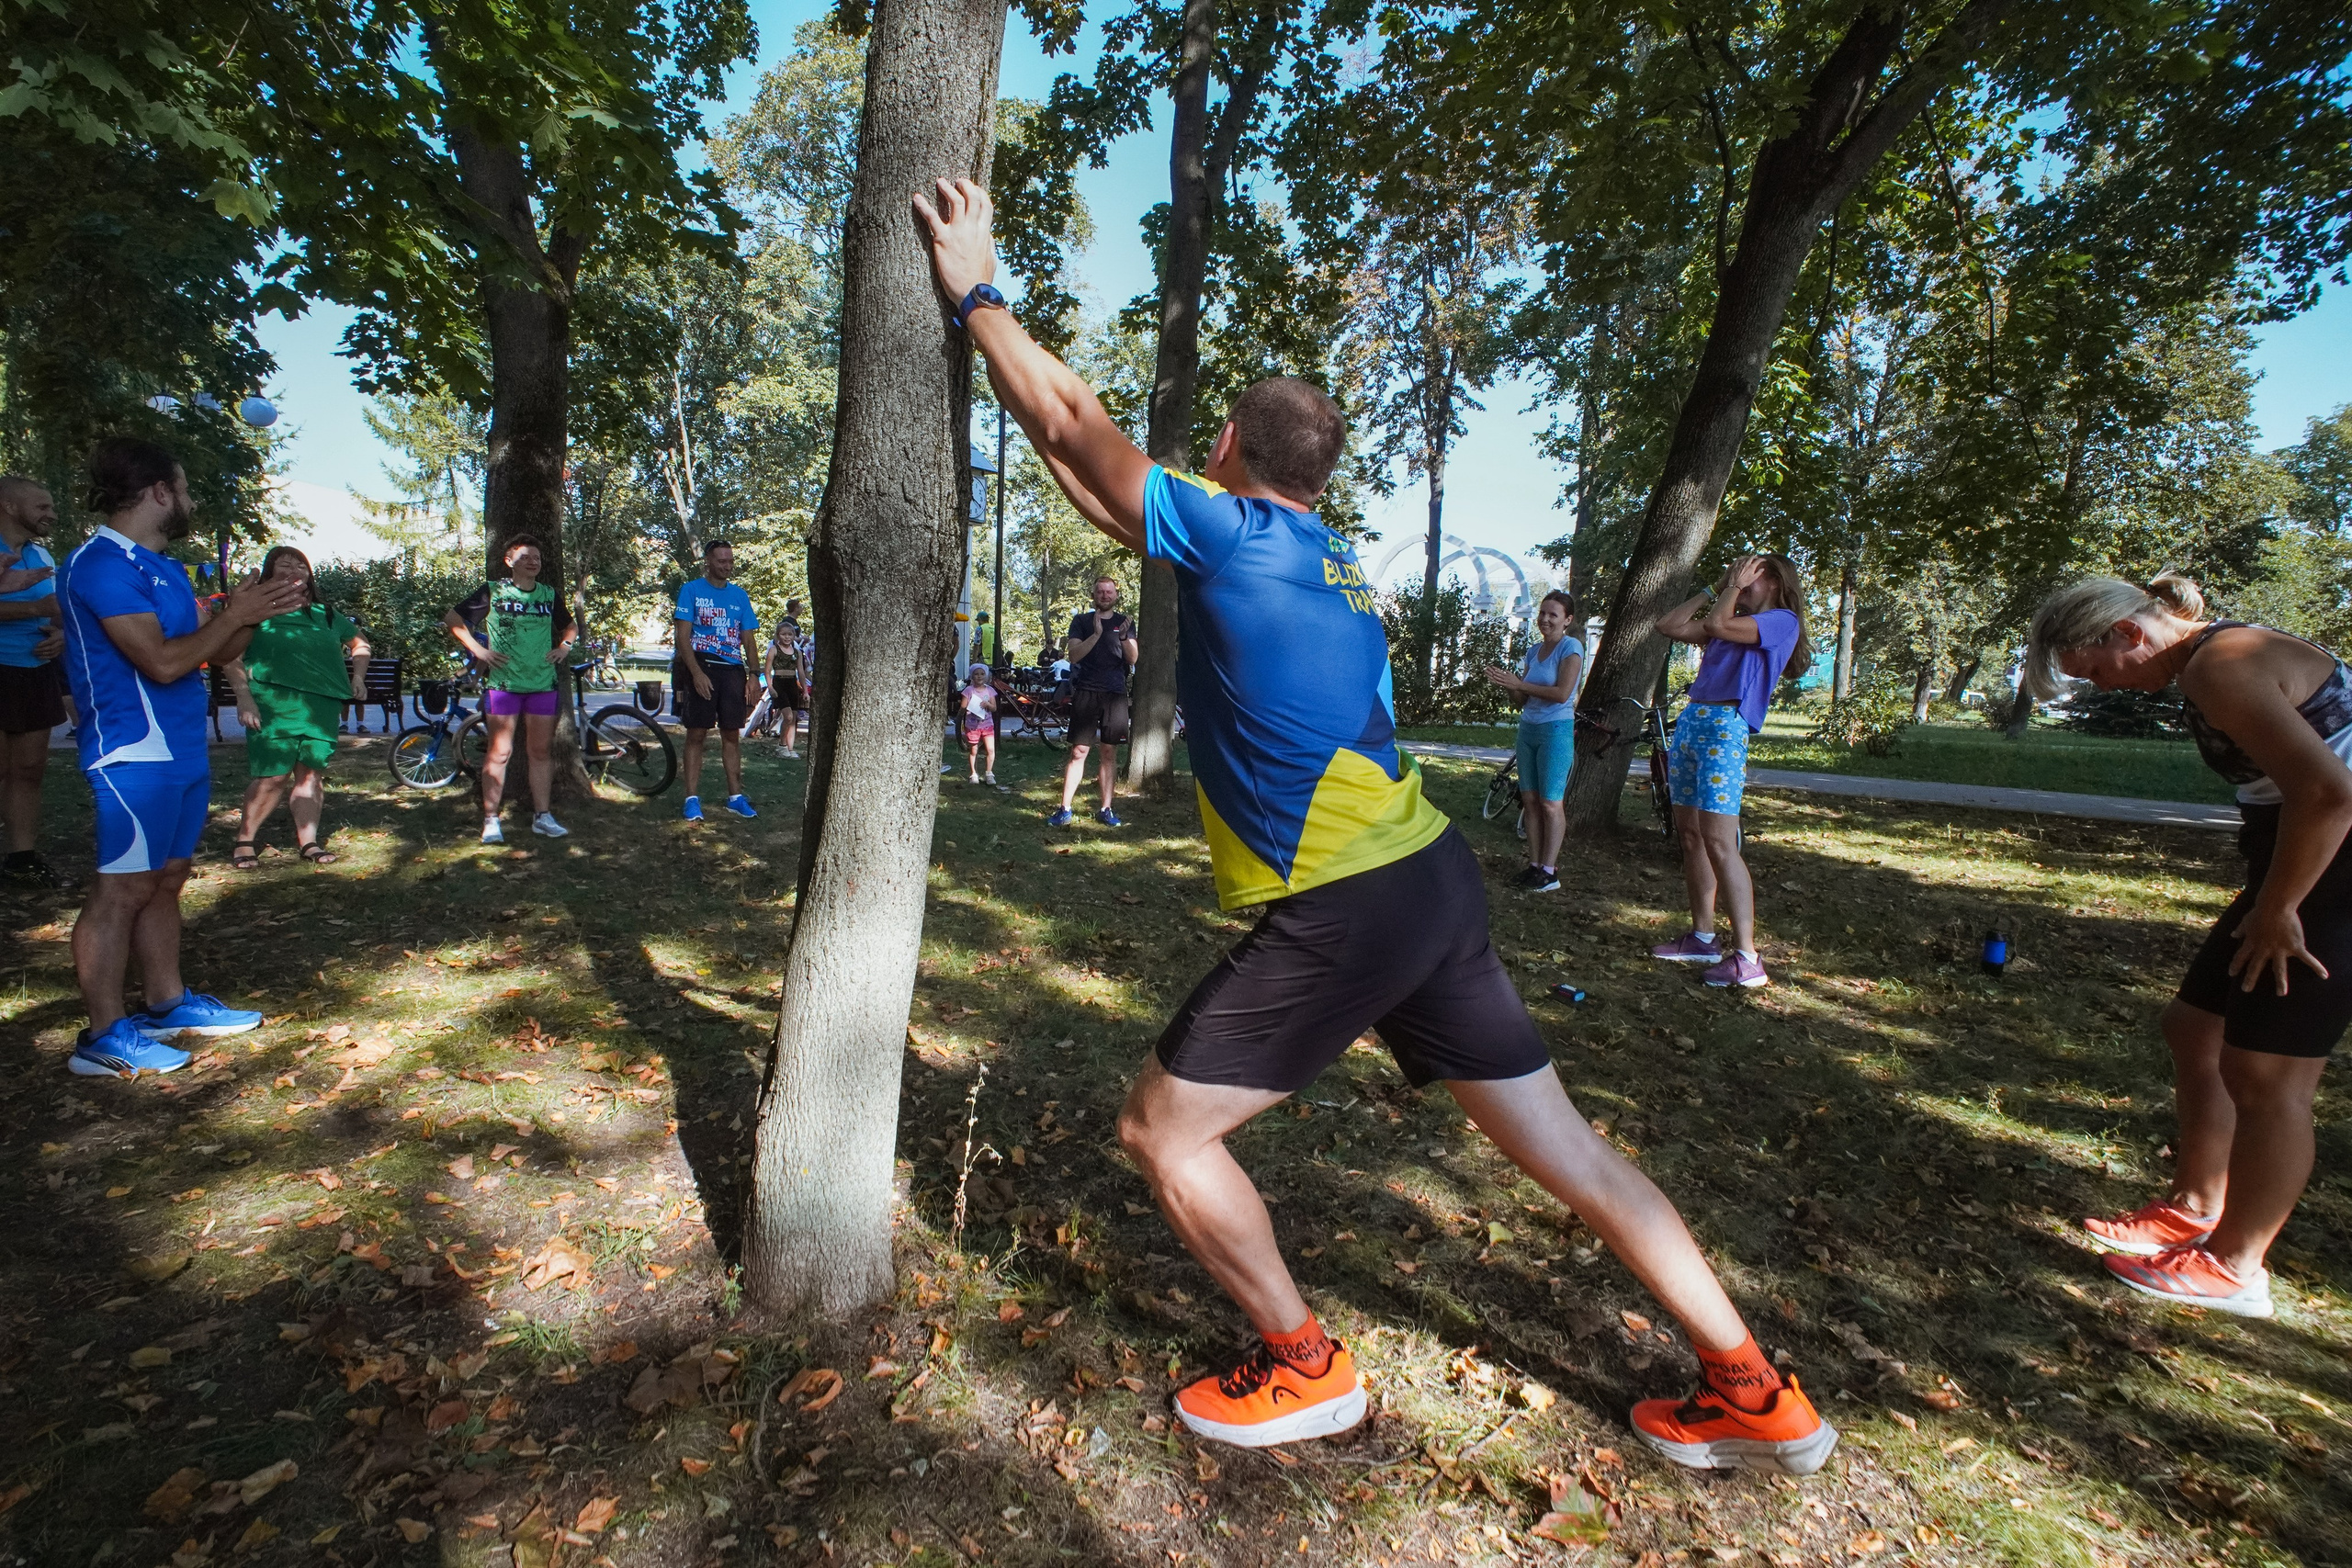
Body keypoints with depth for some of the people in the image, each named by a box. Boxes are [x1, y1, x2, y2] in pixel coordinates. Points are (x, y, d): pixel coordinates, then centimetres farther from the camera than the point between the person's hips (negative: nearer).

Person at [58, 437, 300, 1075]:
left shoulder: (165, 568, 16)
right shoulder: (103, 563, -13)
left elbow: (212, 652, 18)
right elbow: (162, 662, -21)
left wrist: (247, 615, 0)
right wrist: (234, 615, -12)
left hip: (182, 751, 10)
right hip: (136, 757, -9)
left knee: (164, 880, 15)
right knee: (121, 890, -4)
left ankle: (168, 1004, 25)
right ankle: (105, 1035, 3)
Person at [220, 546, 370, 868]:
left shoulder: (326, 615, 19)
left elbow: (359, 644, 32)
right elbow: (231, 658, -1)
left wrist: (358, 678, 17)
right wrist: (244, 697, -11)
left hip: (322, 708, 4)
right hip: (273, 706, -4)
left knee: (311, 774, 3)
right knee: (273, 776, -9)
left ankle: (308, 841, 9)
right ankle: (245, 840, 7)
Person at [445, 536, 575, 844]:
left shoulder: (551, 594, 10)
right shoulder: (492, 592, 0)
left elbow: (570, 627, 25)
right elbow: (452, 619, 5)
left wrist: (564, 646, 6)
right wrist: (477, 649, -5)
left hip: (543, 683, 3)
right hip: (503, 682, -3)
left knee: (540, 751, 8)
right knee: (500, 752, -3)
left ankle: (542, 817, 14)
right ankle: (491, 820, 4)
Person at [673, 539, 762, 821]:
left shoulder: (739, 595, 13)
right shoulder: (691, 589, 1)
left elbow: (748, 638, 14)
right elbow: (683, 636, -6)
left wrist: (754, 674, 2)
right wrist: (696, 672, -17)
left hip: (733, 670, 4)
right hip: (701, 668, -4)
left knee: (732, 735, 7)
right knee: (697, 734, -2)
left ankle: (735, 796, 13)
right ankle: (692, 799, 1)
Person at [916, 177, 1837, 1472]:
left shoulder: (1232, 533, -5)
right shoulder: (1331, 558, 19)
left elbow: (1070, 424, 0)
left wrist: (975, 294, 13)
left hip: (1340, 914, -9)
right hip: (1434, 880, 9)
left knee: (1162, 1130, 8)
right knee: (1566, 1146, 17)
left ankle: (1304, 1371, 22)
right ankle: (1753, 1398, 29)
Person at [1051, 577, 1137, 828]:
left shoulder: (1125, 622, 11)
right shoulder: (1081, 621, 7)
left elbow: (1132, 660, 3)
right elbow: (1073, 655, -5)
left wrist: (1124, 638, -16)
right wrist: (1096, 634, -18)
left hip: (1115, 694, 2)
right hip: (1086, 693, -2)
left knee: (1109, 752, 4)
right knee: (1078, 751, -5)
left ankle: (1106, 810, 11)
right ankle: (1065, 810, -1)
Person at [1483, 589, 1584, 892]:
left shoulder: (1571, 647, -7)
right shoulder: (1533, 651, 12)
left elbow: (1562, 693, -18)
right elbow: (1524, 700, 12)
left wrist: (1518, 684, -16)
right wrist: (1506, 683, -7)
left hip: (1556, 730, -7)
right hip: (1528, 729, 7)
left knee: (1550, 803, -4)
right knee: (1529, 800, 6)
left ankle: (1549, 871, 2)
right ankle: (1534, 864, 13)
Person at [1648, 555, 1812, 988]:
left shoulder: (1782, 621, -1)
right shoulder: (1735, 622, 22)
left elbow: (1718, 624, -16)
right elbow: (1668, 625, 20)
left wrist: (1735, 586, -1)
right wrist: (1710, 593, 19)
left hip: (1724, 729, -9)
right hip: (1690, 722, 9)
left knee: (1719, 842, -15)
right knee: (1690, 836, 10)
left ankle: (1746, 958, -13)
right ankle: (1702, 937, 18)